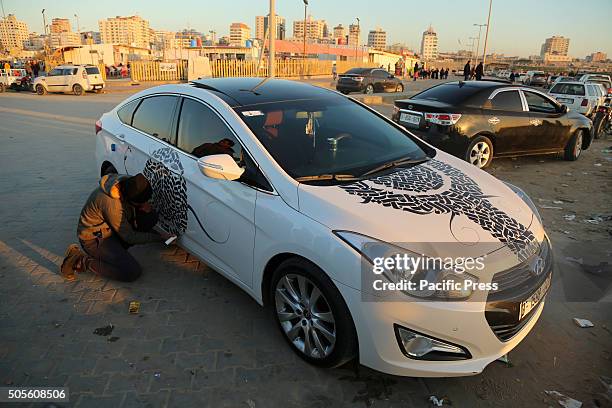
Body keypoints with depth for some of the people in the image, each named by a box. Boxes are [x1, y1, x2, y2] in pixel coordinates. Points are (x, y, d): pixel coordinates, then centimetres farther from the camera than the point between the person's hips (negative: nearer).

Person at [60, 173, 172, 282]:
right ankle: (80, 261, -8)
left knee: (151, 217, -8)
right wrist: (159, 237, -18)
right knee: (133, 272, -21)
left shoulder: (128, 183, -13)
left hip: (112, 229, 8)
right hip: (94, 238, -8)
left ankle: (115, 249, 2)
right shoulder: (111, 204, -34)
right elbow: (129, 237, -23)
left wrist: (146, 206, -13)